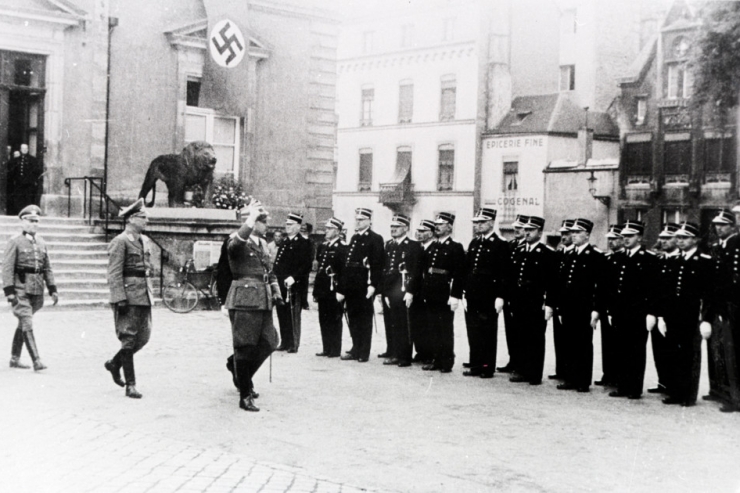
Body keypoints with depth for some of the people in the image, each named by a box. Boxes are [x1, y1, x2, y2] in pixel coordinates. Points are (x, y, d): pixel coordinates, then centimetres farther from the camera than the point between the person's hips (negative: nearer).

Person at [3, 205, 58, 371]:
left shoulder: (41, 243, 13)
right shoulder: (14, 242, -6)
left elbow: (47, 268, 16)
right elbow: (7, 268, -10)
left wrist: (52, 289, 10)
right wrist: (9, 291, -17)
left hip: (36, 290, 6)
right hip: (20, 290, -6)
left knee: (23, 324, 14)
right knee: (27, 324, -10)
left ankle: (14, 358, 24)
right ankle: (36, 361, -13)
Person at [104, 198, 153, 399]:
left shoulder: (144, 241, 15)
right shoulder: (120, 241, -10)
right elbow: (114, 273, -14)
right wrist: (120, 298, -20)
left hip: (144, 296, 8)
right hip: (129, 296, -8)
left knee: (143, 337, 10)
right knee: (129, 340, -2)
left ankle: (115, 363, 32)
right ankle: (130, 385, 5)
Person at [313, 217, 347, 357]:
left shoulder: (342, 247, -9)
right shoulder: (322, 247, 15)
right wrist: (316, 291, 15)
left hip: (334, 290, -7)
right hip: (323, 290, 8)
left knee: (334, 320, -1)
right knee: (324, 320, 10)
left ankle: (335, 350, 6)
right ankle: (327, 349, 17)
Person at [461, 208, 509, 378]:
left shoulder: (501, 245, -5)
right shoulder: (473, 244, 15)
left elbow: (504, 273, -9)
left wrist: (500, 297, -14)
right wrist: (465, 294, 10)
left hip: (488, 298, -6)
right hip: (472, 298, 6)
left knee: (488, 333, 0)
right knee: (473, 333, 9)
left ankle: (488, 368, 7)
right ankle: (475, 366, 16)